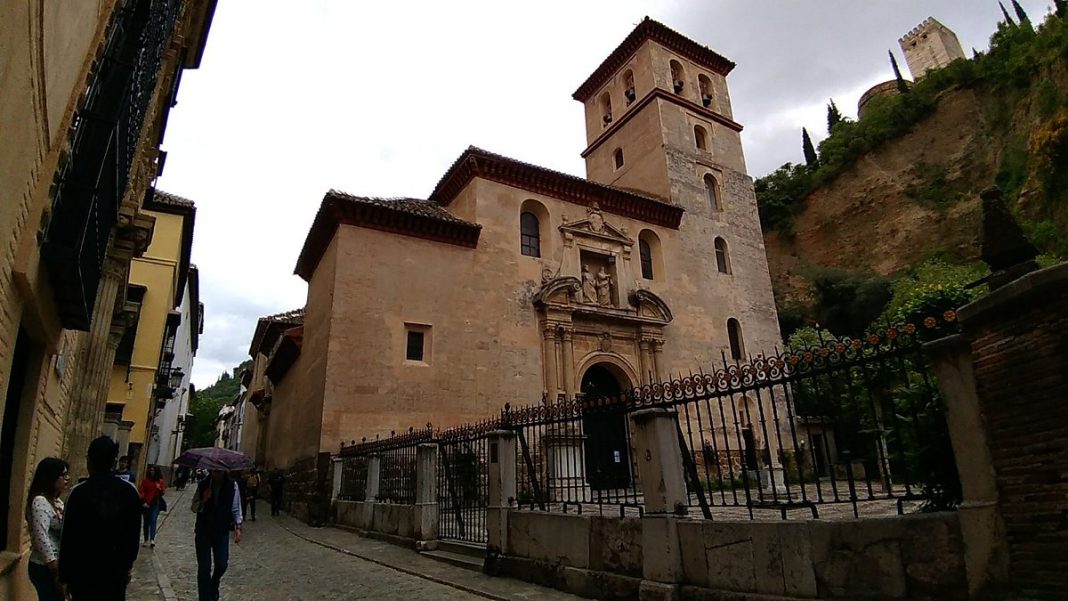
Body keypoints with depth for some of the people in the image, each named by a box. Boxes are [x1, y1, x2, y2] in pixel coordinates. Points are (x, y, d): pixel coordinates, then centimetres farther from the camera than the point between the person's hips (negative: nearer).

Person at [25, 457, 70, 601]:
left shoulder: (56, 501, 11)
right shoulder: (40, 501, -17)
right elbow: (41, 537, -22)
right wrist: (56, 571, -20)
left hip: (57, 565, 8)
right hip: (45, 568, -8)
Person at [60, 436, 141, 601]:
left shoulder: (79, 492, -13)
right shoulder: (130, 491, -5)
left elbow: (69, 538, -10)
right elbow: (134, 534, 1)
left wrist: (64, 575, 1)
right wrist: (127, 565, 13)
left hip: (83, 572, -2)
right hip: (116, 572, 2)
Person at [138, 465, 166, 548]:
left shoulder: (160, 481, 3)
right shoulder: (145, 481, 2)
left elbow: (163, 493, 3)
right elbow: (140, 492, -1)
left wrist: (160, 489, -18)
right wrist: (143, 502, -13)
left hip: (156, 504, -2)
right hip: (146, 504, 2)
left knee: (153, 520, -13)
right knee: (146, 522, 9)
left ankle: (152, 540, -22)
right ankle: (146, 540, 19)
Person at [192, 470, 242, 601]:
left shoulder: (232, 485, -7)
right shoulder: (203, 485, -6)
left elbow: (236, 508, -1)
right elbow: (194, 507, -1)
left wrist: (238, 528, -6)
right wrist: (203, 500, -21)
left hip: (222, 531, 0)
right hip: (203, 531, 0)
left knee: (222, 565, 6)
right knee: (204, 567, 1)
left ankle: (214, 586, 38)